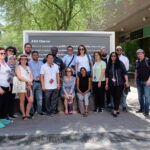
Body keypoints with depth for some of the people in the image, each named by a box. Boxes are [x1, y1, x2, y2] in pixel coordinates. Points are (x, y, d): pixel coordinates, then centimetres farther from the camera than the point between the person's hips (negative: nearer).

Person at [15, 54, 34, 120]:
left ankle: (27, 114, 13)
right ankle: (23, 115, 9)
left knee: (31, 100, -1)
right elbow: (19, 77, -10)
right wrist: (28, 81, -9)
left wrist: (30, 81, -8)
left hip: (28, 86, 5)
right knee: (22, 101, 0)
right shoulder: (18, 67, 2)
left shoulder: (28, 68, 21)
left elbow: (31, 76, 13)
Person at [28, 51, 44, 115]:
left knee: (40, 98, 4)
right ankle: (31, 111, 11)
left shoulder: (41, 63, 13)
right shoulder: (29, 63, 0)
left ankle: (40, 111, 13)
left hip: (39, 82, 4)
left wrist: (40, 76, -6)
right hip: (32, 82, -3)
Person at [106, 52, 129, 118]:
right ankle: (117, 110, 20)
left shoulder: (120, 63, -2)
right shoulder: (109, 65, 6)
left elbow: (125, 73, -5)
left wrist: (127, 81, -12)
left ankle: (115, 111, -5)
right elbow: (107, 75, 8)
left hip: (119, 84, -3)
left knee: (118, 97, -6)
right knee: (114, 97, 7)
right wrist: (106, 84, 6)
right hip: (112, 84, 3)